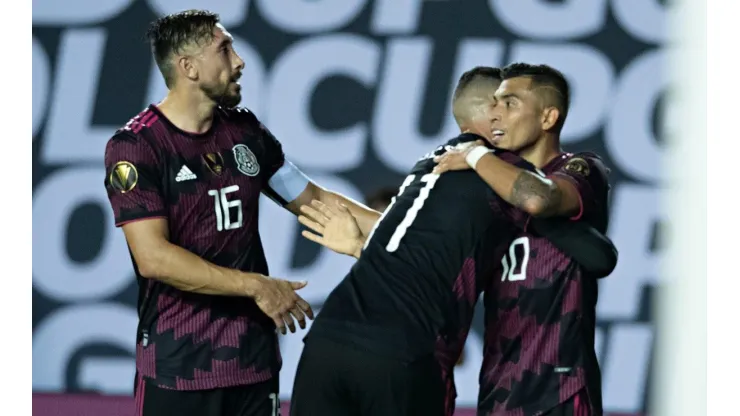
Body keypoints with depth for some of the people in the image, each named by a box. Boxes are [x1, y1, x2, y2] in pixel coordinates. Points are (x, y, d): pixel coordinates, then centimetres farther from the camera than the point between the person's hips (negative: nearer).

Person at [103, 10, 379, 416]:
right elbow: (153, 258, -19)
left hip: (254, 358, 6)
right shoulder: (134, 147, -11)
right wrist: (257, 286, -17)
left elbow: (312, 200, 18)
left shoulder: (244, 131, 8)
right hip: (177, 367, -6)